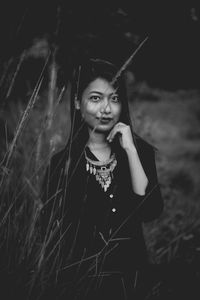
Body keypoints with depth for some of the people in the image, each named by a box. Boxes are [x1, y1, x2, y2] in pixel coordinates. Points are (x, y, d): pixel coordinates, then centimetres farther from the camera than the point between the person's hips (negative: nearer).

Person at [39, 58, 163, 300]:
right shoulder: (63, 162, -7)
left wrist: (130, 150, -18)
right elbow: (50, 233, -5)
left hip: (129, 279, 2)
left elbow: (150, 211, -16)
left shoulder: (139, 151, -2)